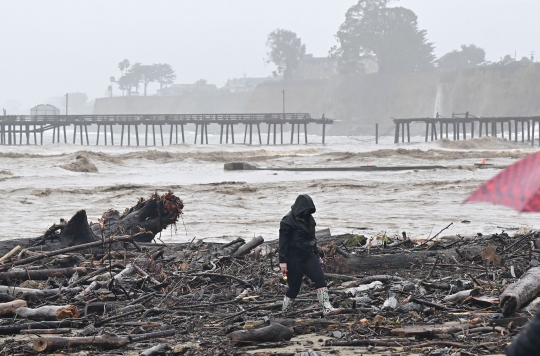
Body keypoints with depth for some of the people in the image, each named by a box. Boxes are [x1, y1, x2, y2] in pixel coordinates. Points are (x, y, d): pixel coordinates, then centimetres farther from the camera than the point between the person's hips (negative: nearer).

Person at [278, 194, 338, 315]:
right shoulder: (288, 221, -11)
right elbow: (283, 242, -13)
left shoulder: (308, 219, 12)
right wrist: (283, 261, -17)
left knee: (320, 278, -13)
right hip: (294, 258, -6)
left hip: (309, 256, 6)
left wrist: (317, 255, 26)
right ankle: (284, 312, 20)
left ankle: (327, 308, -21)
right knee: (294, 286, 0)